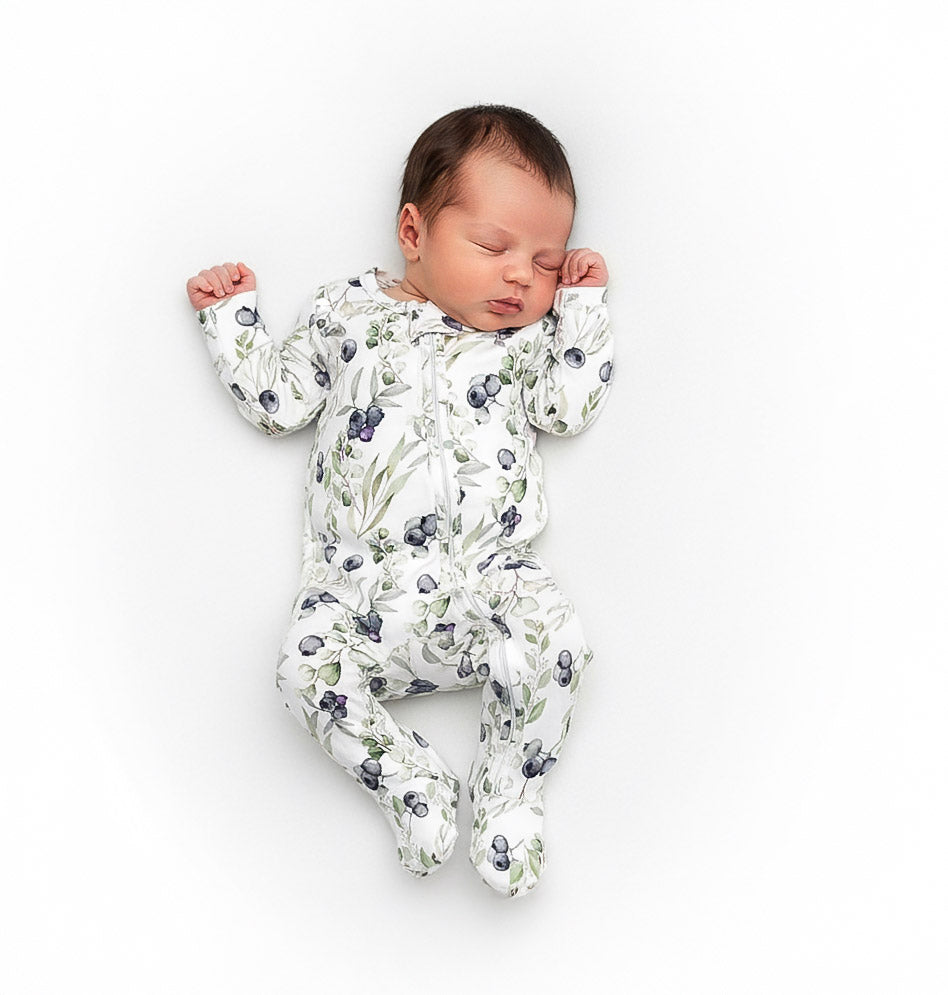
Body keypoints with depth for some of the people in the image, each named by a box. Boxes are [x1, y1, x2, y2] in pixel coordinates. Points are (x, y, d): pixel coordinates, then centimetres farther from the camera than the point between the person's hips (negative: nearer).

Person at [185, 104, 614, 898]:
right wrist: (232, 315, 15)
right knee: (309, 665, -24)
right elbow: (278, 401, 16)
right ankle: (412, 784, -5)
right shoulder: (345, 311, 15)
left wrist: (583, 302, 7)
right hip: (360, 585, 1)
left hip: (488, 575, 0)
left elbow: (570, 405, 3)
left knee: (551, 641, -28)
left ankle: (509, 793, -5)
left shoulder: (529, 334, 17)